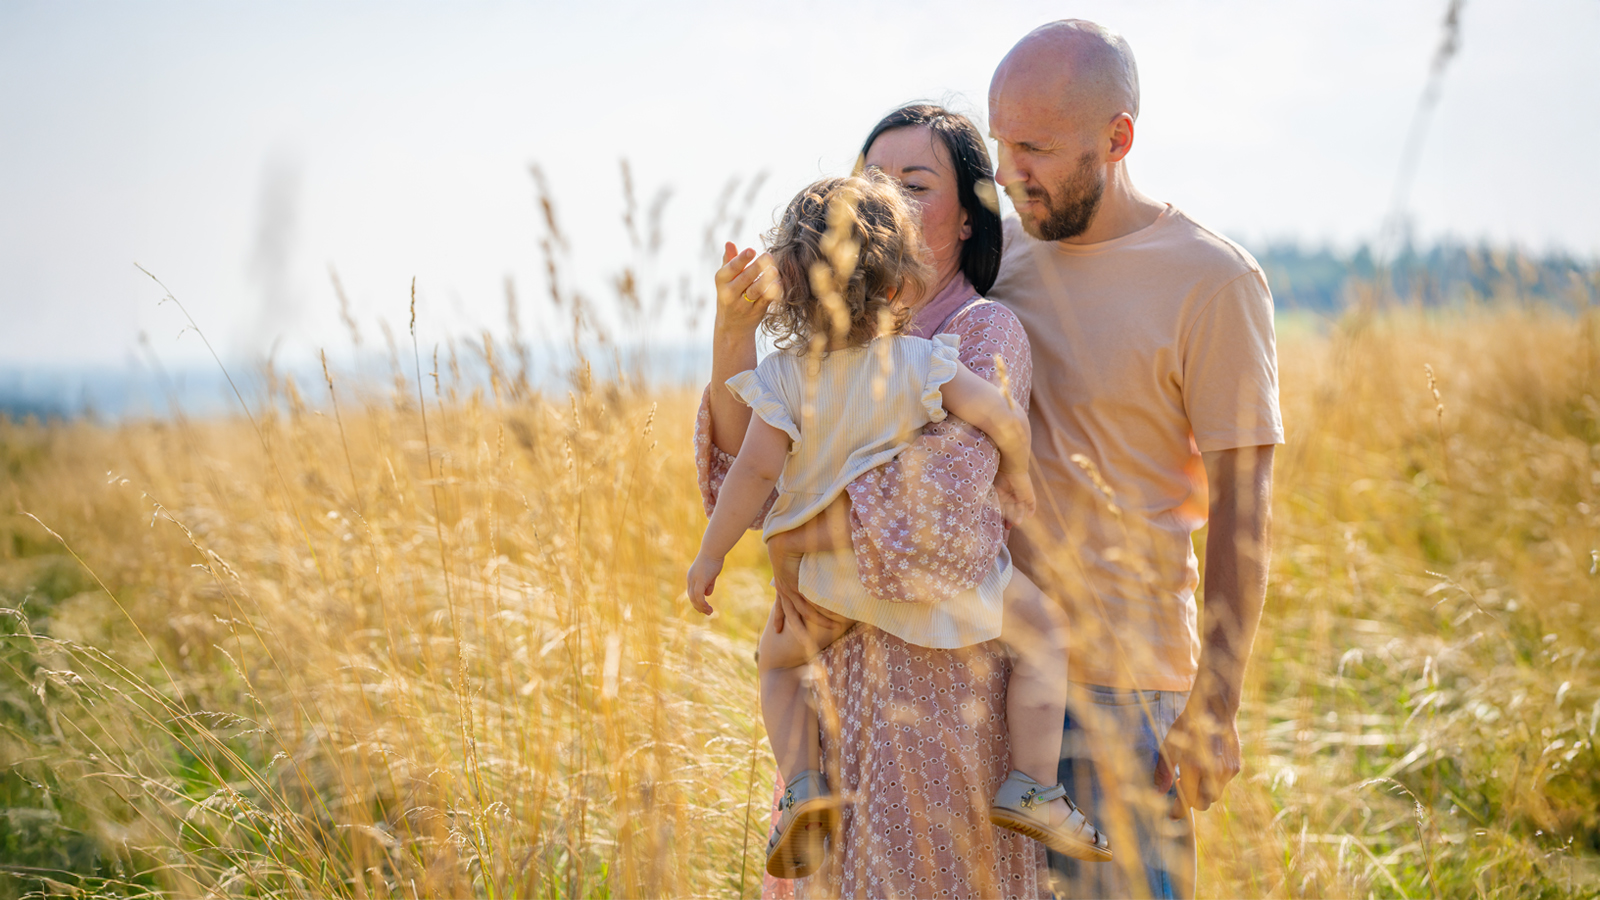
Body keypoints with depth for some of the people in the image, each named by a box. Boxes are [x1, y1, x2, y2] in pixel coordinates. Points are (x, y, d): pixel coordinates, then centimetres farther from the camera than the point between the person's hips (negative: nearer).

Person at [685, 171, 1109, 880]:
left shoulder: (786, 376, -9)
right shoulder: (921, 361, -11)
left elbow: (756, 467, -16)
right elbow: (1005, 419, -14)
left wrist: (710, 555, -6)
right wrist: (1016, 475, 6)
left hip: (830, 581, 2)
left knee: (778, 656, 30)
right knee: (1042, 631, 17)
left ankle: (802, 787, 10)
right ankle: (1033, 791, 7)